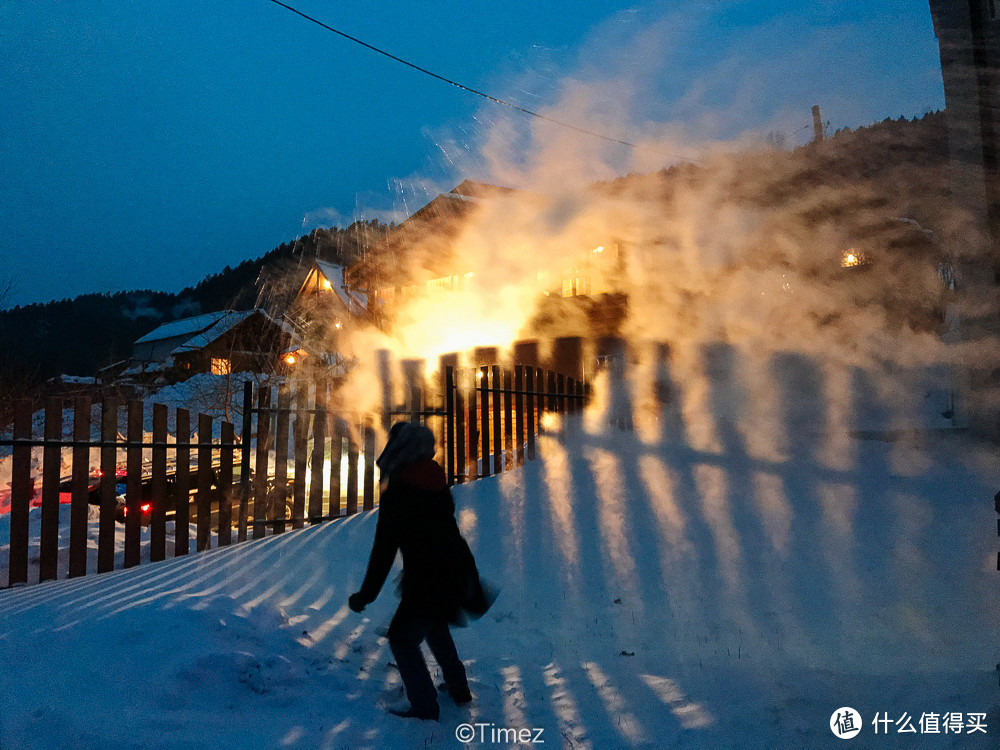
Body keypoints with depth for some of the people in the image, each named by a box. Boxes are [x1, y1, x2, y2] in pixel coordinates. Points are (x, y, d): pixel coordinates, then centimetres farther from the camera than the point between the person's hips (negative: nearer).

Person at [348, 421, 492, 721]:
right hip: (459, 571, 8)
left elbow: (384, 550, -15)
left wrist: (365, 595, -5)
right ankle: (458, 688, 40)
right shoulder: (438, 482, 5)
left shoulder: (396, 493, -17)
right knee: (435, 626, 30)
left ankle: (424, 705, 17)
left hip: (428, 581, -8)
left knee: (402, 638, 11)